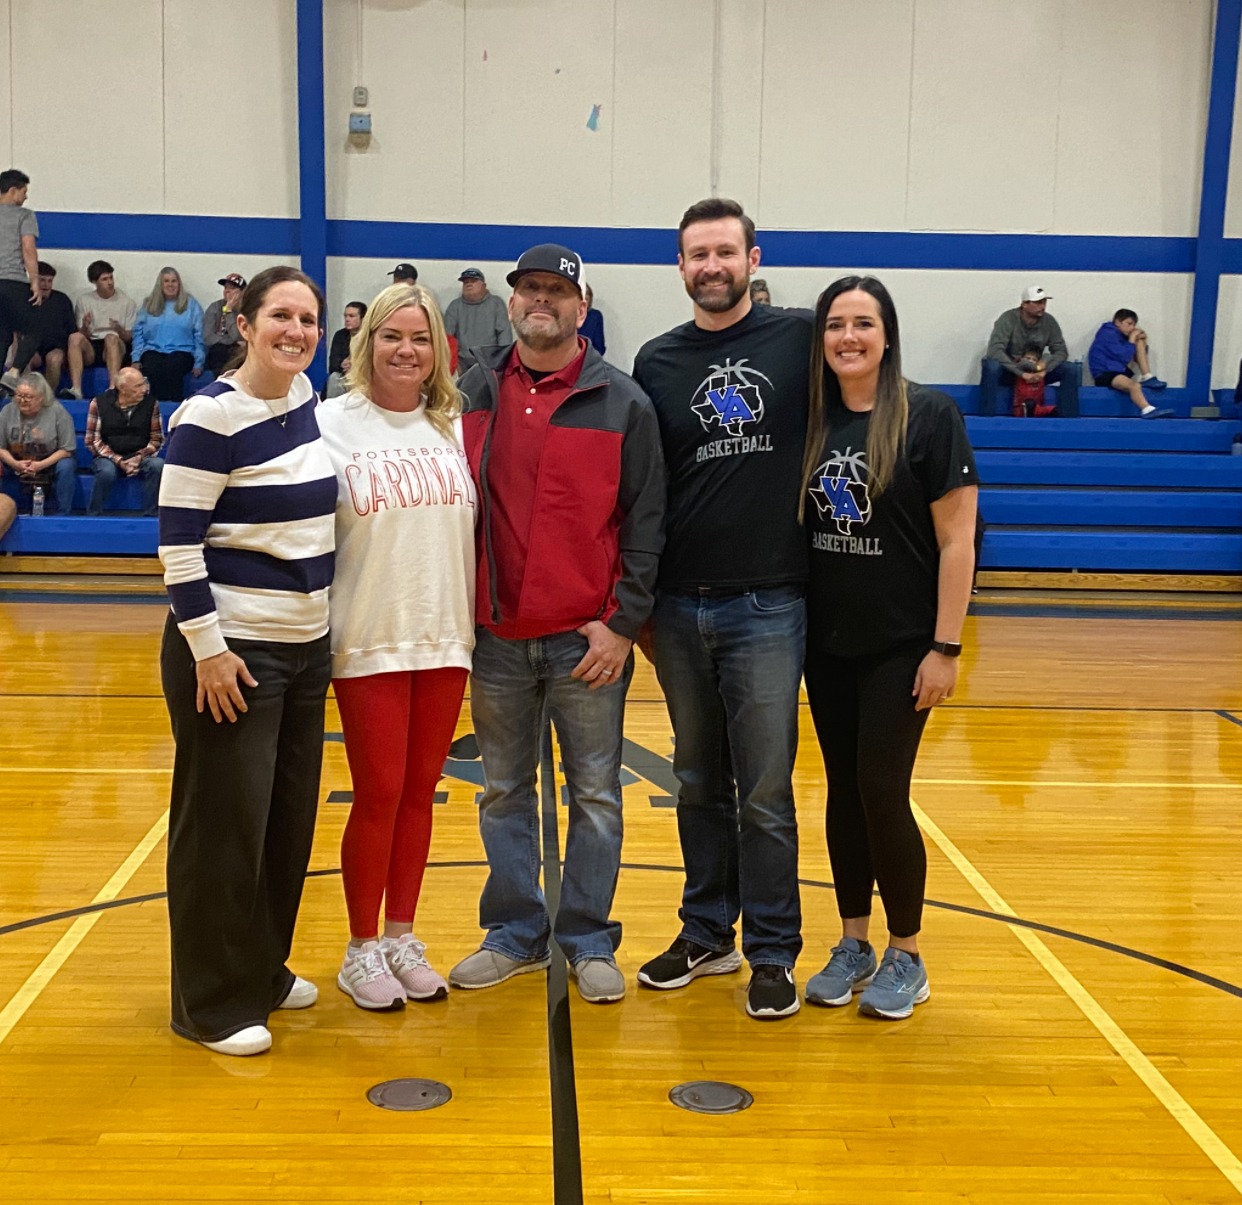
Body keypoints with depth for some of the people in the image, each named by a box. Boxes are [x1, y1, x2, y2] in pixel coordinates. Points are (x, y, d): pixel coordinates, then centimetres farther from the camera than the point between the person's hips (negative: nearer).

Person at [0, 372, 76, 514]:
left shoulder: (57, 411, -15)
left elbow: (67, 449, -13)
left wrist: (41, 465, -25)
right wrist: (14, 464, -23)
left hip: (50, 464, -2)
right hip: (17, 466, 2)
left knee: (66, 467, -33)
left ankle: (63, 514, -22)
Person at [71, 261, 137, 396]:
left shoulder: (127, 302, 8)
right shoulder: (84, 301, 12)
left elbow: (129, 337, 6)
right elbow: (83, 335, 10)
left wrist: (119, 329, -17)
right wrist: (85, 327, -14)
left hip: (115, 349, -1)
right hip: (90, 347, 1)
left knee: (111, 337, -35)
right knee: (75, 337, -31)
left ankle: (113, 388, -50)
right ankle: (76, 390, -44)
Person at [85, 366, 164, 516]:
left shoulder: (150, 403, -2)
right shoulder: (100, 403, -4)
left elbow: (157, 439, 2)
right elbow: (92, 441, -3)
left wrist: (139, 457, -15)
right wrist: (119, 461, -15)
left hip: (139, 457, 1)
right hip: (109, 458, -1)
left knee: (158, 465, -30)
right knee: (107, 472, -35)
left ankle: (150, 514, -19)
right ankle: (93, 515, -13)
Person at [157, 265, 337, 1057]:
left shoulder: (305, 396, 7)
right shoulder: (211, 415, -15)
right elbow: (177, 541, -16)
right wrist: (207, 649, -18)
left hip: (306, 644, 8)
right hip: (233, 648, -7)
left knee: (291, 818, 14)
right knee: (225, 823, 2)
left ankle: (266, 969, 31)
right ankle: (214, 1003, 15)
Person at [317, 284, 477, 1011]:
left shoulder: (455, 426, 7)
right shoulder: (333, 424, -4)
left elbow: (478, 525, 11)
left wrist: (475, 620, 8)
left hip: (445, 638, 4)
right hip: (368, 641, -3)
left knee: (420, 793, 11)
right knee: (378, 794, 2)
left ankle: (402, 938, 24)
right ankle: (362, 950, 18)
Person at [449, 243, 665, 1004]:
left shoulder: (624, 403, -1)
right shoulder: (474, 394, 6)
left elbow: (646, 523, -2)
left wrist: (624, 621, -9)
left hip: (589, 639, -2)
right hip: (496, 635, 3)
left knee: (596, 794, 6)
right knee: (505, 793, 12)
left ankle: (590, 940, 19)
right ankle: (515, 934, 25)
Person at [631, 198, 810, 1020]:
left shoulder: (800, 339, -1)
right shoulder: (657, 363, 7)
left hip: (767, 604, -3)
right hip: (679, 605, 3)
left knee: (764, 791, 2)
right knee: (700, 783, 14)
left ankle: (773, 953, 14)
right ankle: (708, 933, 28)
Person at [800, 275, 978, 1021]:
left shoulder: (929, 415, -9)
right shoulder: (811, 420, 4)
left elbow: (957, 541, -10)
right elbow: (793, 529, 11)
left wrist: (947, 647, -14)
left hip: (901, 644, -4)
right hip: (826, 643, 4)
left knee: (882, 792, -4)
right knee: (843, 791, 11)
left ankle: (907, 958, 15)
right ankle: (853, 946, 24)